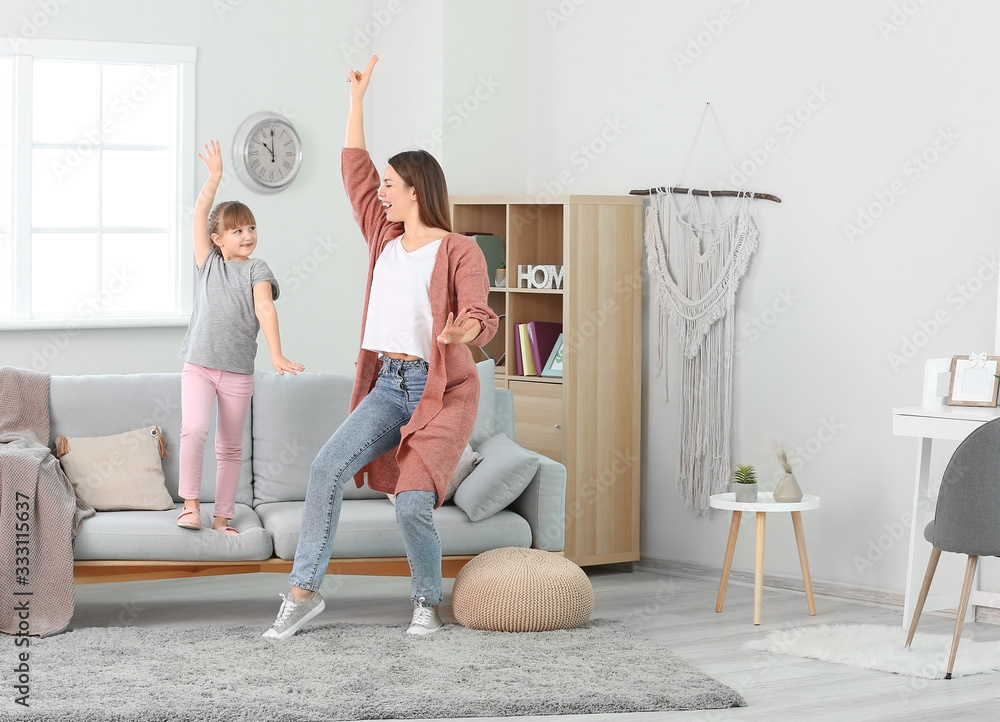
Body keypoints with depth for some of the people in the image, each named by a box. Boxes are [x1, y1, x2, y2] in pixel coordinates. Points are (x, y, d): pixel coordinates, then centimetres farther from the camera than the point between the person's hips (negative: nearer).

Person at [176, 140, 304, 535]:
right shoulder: (209, 263, 7)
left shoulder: (256, 269, 0)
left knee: (230, 447, 6)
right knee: (193, 429, -20)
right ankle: (191, 504, -11)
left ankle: (222, 516, 15)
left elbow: (265, 308, -15)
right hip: (198, 365, 1)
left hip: (238, 370, -1)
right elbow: (200, 214, 0)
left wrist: (276, 355, -27)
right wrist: (214, 177, -7)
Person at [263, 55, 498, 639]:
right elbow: (355, 172, 18)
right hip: (389, 386, 6)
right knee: (328, 466, -16)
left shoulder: (459, 251, -7)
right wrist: (357, 100, 16)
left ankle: (428, 602, 5)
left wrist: (462, 332, -44)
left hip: (444, 390, -6)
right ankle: (304, 591, -11)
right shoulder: (385, 240, 12)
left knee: (413, 503, -19)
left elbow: (481, 317, -20)